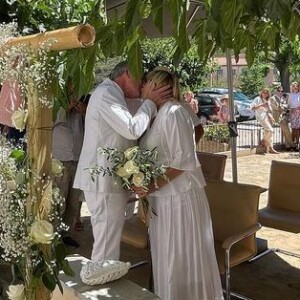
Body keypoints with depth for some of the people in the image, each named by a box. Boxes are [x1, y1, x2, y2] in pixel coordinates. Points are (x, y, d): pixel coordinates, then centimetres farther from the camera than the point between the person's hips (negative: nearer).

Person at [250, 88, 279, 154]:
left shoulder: (267, 101, 23)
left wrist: (272, 117, 12)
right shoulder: (258, 99, 1)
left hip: (267, 116, 8)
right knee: (270, 130, -18)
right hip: (261, 117, -8)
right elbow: (252, 107, -12)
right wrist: (261, 105, -17)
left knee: (267, 131, 4)